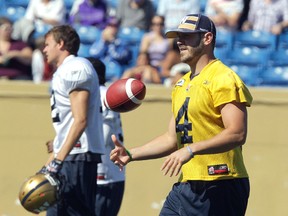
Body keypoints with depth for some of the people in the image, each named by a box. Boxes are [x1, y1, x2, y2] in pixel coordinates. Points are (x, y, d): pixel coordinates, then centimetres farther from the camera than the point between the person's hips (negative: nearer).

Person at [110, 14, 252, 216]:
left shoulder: (224, 79, -9)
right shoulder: (182, 84, 20)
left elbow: (237, 134, -21)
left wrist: (191, 149, -28)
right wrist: (131, 154, 15)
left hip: (219, 188, -9)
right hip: (185, 187, 9)